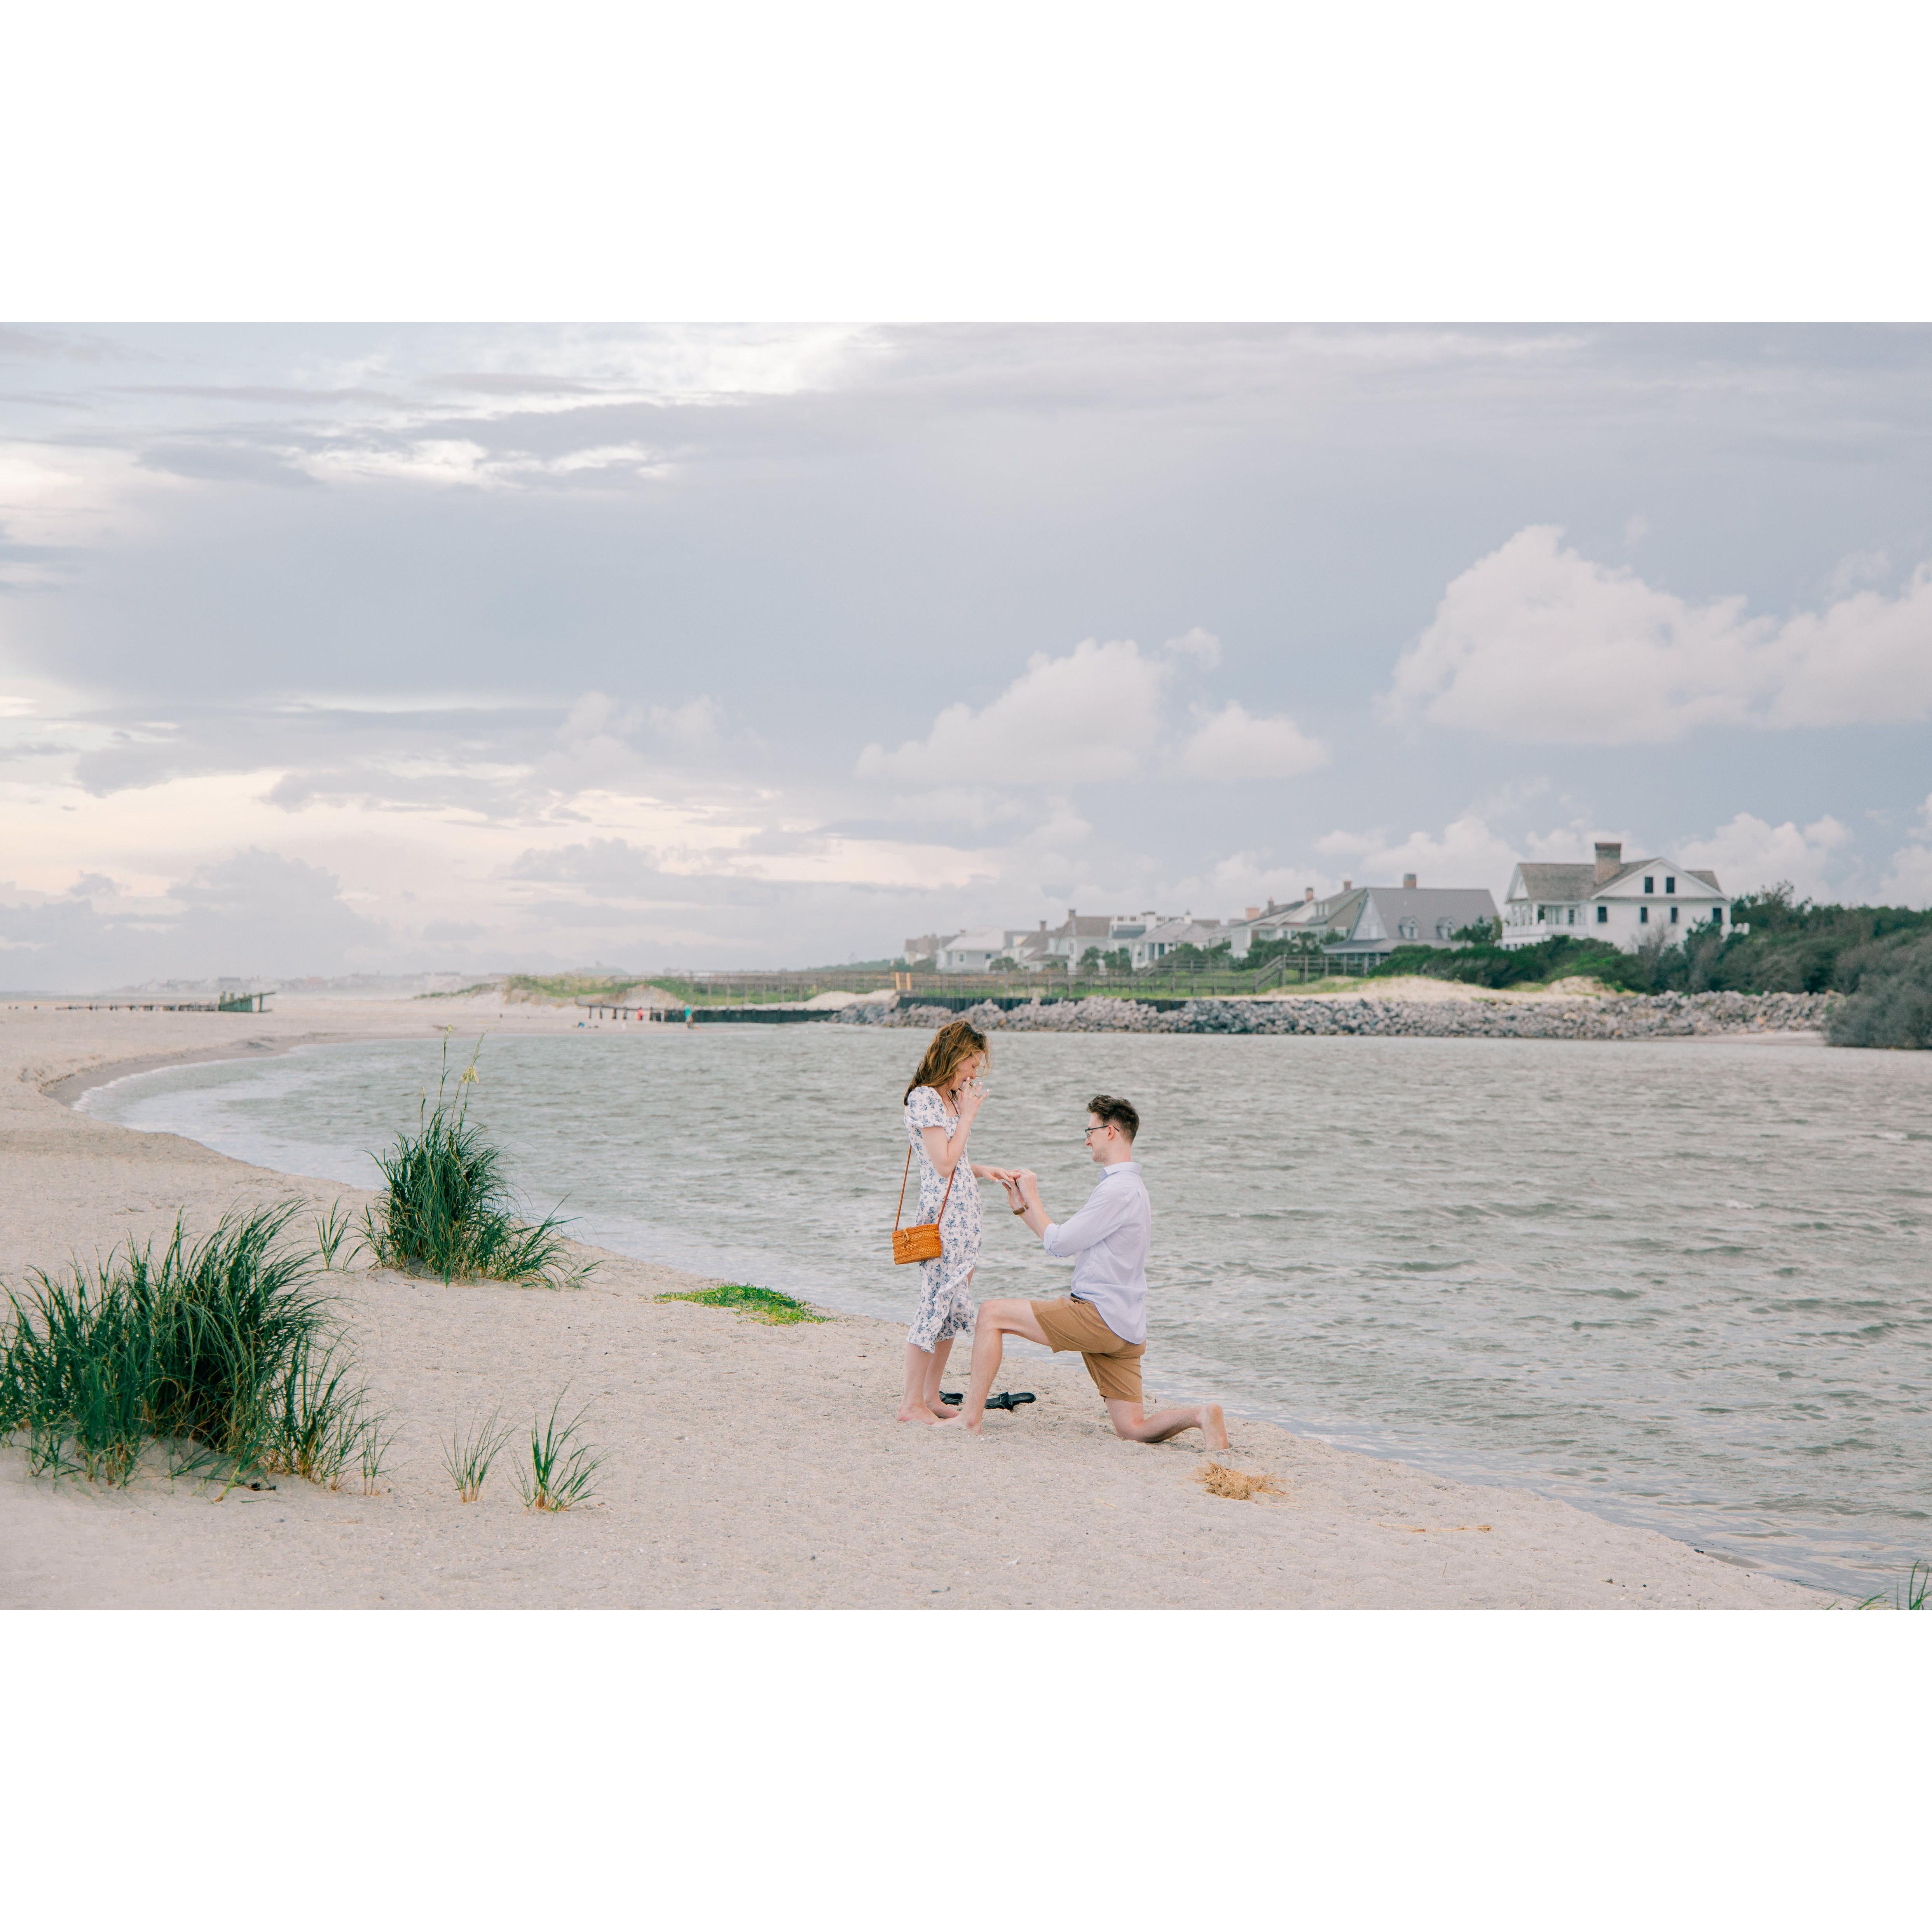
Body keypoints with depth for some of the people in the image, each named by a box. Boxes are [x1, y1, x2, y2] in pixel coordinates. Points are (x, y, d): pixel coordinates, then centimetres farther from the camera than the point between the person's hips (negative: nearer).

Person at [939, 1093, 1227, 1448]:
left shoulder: (1119, 1189, -13)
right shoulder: (1130, 1186, 21)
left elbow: (1058, 1243, -11)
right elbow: (1067, 1244, 23)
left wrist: (1032, 1196, 3)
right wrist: (1022, 1205, 22)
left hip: (1099, 1315, -10)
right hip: (1124, 1329, 10)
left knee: (991, 1315, -4)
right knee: (1133, 1430, 7)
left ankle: (970, 1416, -5)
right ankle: (1201, 1415, -12)